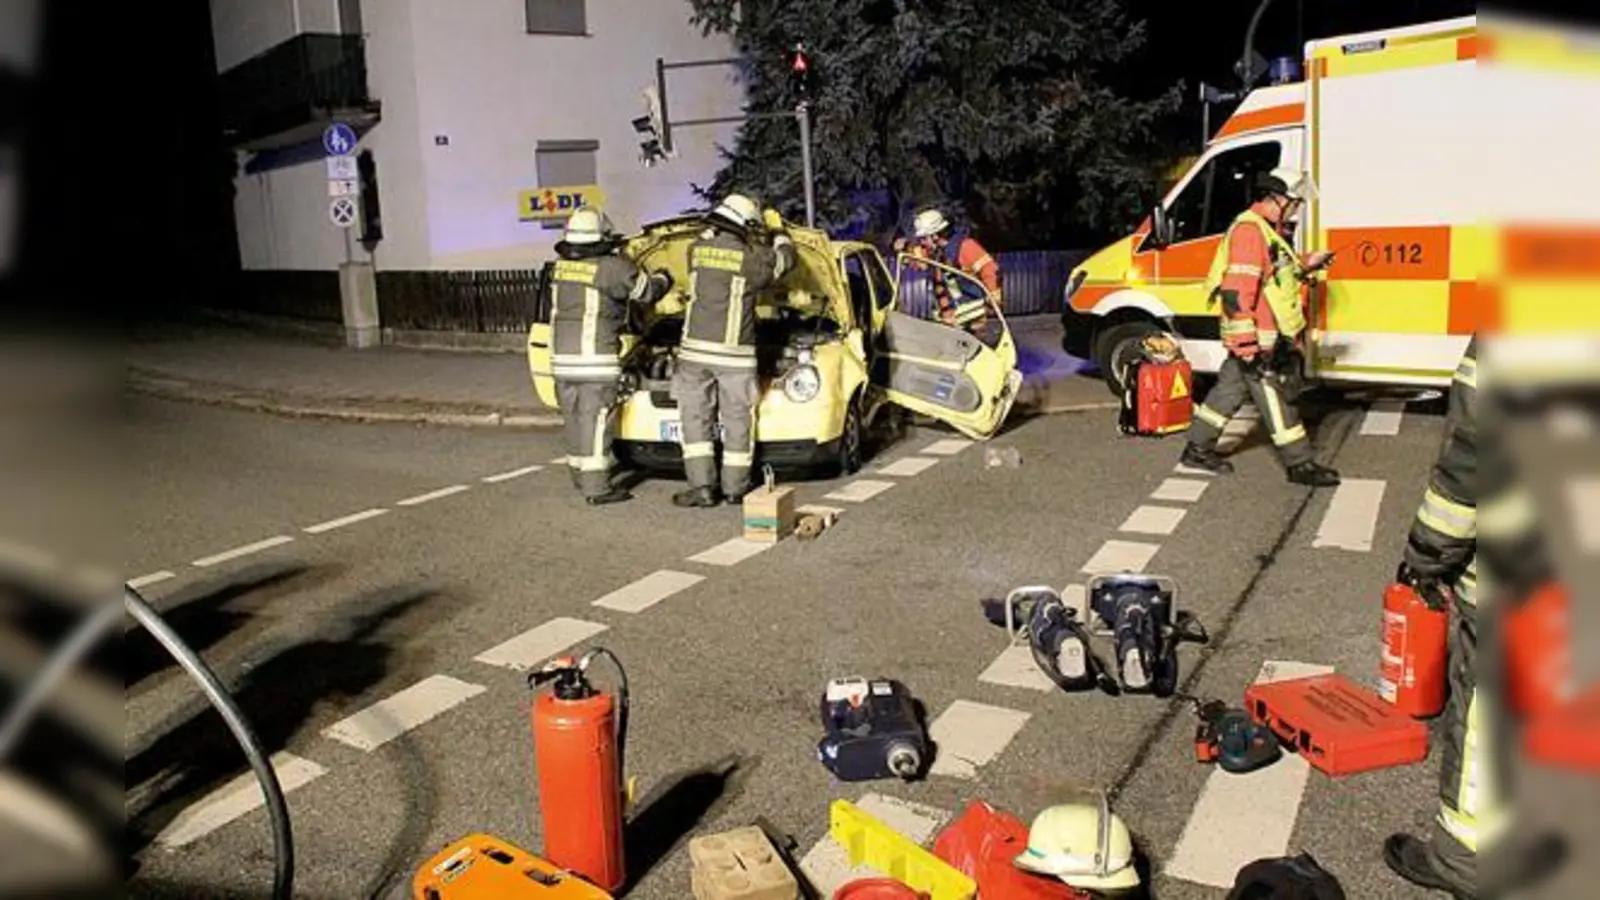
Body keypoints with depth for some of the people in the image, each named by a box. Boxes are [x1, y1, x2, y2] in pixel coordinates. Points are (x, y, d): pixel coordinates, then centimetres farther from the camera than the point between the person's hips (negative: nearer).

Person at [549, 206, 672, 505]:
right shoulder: (612, 267, -11)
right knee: (596, 421, -4)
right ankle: (596, 488, -4)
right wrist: (662, 278, 23)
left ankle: (580, 474, 28)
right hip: (596, 357, -7)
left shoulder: (560, 265, 7)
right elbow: (647, 290, 0)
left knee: (575, 418, 16)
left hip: (562, 356, 7)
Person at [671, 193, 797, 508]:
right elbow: (785, 259, 15)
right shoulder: (751, 258, -5)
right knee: (738, 423, 8)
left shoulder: (697, 250, 4)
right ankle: (734, 489, 14)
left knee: (696, 420, 8)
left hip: (695, 351, 3)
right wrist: (777, 229, 31)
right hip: (734, 355, -3)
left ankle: (702, 486, 1)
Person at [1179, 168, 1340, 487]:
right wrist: (1247, 342, -26)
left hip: (1268, 338, 11)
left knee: (1230, 390, 16)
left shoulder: (1266, 230, 15)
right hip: (1259, 341, -11)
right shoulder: (1249, 230, -19)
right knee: (1277, 399, -2)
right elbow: (1236, 292, -25)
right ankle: (1299, 465, 7)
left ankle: (1198, 449, 25)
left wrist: (1305, 265, 13)